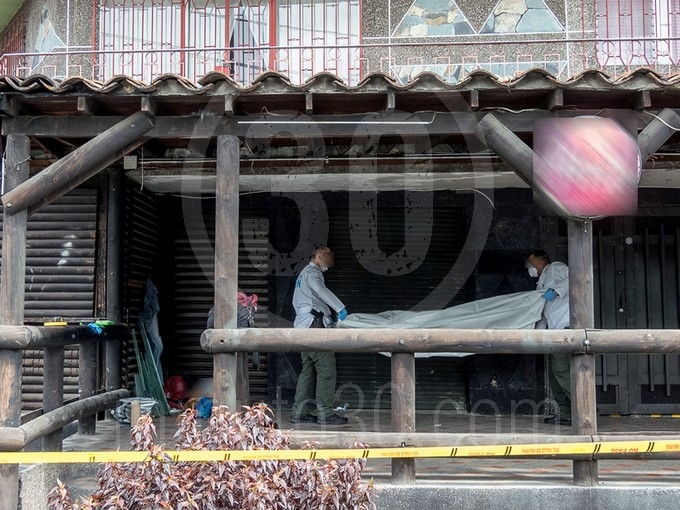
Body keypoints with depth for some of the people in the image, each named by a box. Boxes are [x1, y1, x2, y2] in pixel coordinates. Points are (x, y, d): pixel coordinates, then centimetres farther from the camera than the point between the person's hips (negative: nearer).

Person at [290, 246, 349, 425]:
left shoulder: (302, 275, 28)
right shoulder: (312, 272, -3)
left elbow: (296, 301, 33)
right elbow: (320, 289, -24)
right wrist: (340, 307, -29)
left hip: (302, 326, 10)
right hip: (315, 325, -10)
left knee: (308, 369, 11)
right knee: (326, 369, -10)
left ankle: (299, 412, 10)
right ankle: (325, 413, -12)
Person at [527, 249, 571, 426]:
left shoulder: (555, 268, 5)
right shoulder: (542, 284, 29)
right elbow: (544, 314, 27)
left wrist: (556, 291, -20)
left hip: (566, 325, -10)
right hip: (555, 329, 10)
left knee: (560, 370, -15)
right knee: (554, 372, 8)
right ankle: (565, 414, 10)